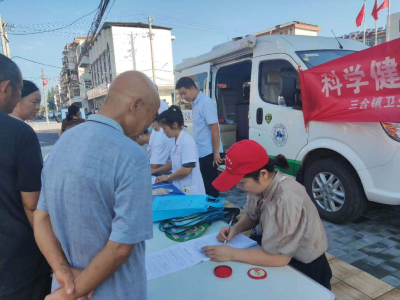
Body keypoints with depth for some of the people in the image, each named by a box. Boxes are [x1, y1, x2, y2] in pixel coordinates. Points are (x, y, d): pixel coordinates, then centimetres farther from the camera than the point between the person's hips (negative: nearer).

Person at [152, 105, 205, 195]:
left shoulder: (187, 141, -19)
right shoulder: (177, 141, 8)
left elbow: (187, 169, -22)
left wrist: (168, 177, -10)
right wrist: (156, 170, 15)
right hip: (181, 188, 8)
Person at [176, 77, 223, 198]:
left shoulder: (206, 103, -15)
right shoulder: (195, 103, 11)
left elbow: (214, 129, -18)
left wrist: (216, 153, -17)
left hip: (208, 153, -8)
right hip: (201, 152, 8)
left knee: (210, 185, 2)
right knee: (204, 184, 15)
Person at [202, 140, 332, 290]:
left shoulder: (287, 200, -35)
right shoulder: (262, 185, -12)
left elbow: (279, 257, -30)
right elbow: (252, 216, 7)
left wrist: (232, 254, -27)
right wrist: (235, 229, -12)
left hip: (304, 266, -6)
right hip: (277, 249, 6)